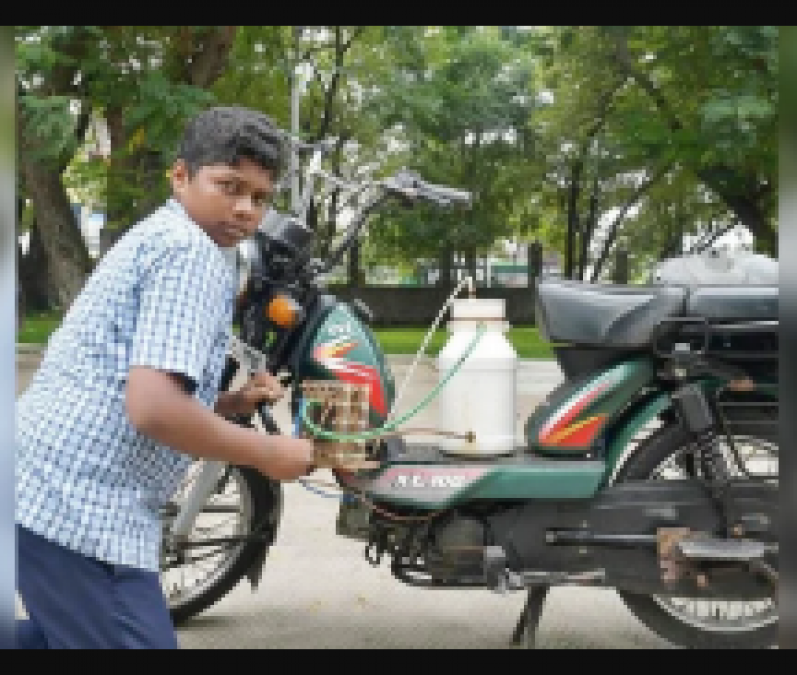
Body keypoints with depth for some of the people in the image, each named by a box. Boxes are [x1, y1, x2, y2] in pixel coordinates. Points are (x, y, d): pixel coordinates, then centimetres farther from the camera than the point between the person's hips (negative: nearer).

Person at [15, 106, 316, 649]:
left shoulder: (154, 237, 21)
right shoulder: (193, 253, -12)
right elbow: (154, 408, -24)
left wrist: (232, 403, 14)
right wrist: (270, 454, -11)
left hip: (46, 490, 11)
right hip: (80, 506, -11)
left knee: (69, 634, 30)